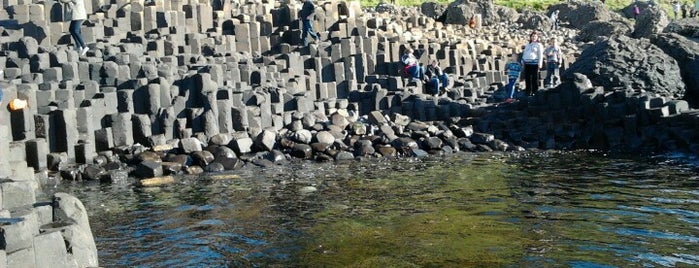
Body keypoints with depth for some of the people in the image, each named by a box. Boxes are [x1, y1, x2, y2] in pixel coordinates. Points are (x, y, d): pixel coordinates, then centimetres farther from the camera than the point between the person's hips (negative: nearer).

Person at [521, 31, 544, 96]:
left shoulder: (539, 45, 6)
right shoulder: (527, 45, 23)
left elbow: (540, 55, -1)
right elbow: (524, 54, 25)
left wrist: (540, 63, -10)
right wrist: (522, 61, 15)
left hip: (534, 63, -5)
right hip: (527, 63, 5)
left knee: (535, 78, -5)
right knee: (527, 78, 4)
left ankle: (535, 91, -2)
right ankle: (528, 91, 10)